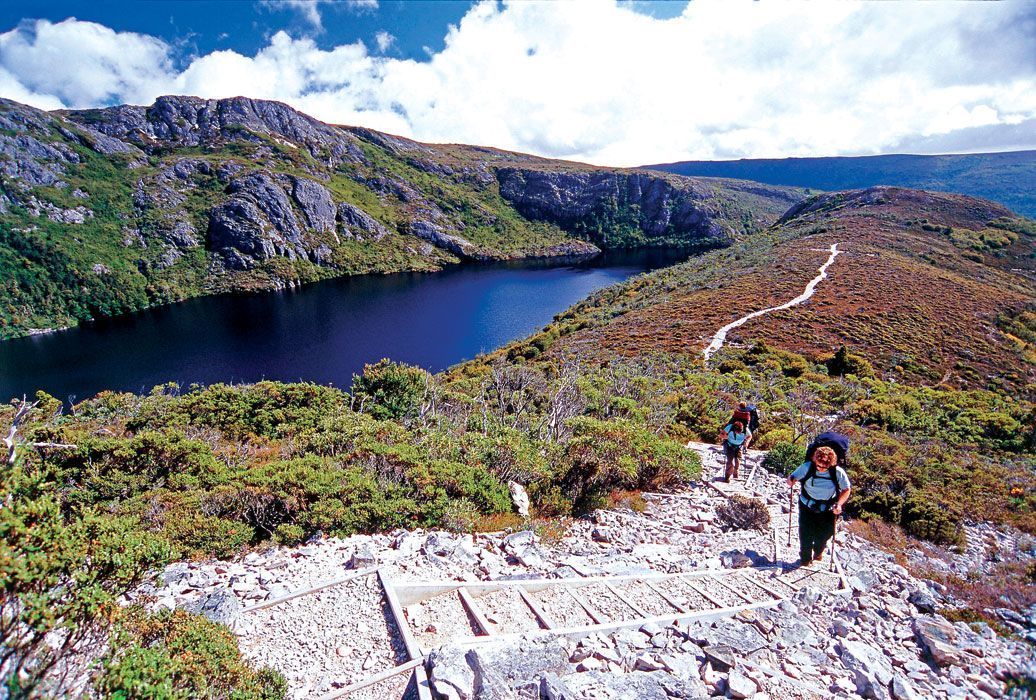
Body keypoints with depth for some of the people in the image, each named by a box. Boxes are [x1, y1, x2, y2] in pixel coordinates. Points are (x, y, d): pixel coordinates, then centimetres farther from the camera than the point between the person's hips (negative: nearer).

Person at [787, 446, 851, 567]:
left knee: (824, 534, 13)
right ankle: (805, 559, 26)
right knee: (806, 534, -1)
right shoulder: (807, 467, -17)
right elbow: (792, 477, -8)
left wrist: (839, 504, -18)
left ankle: (818, 552, 48)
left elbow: (846, 489, -3)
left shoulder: (838, 472, -16)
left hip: (827, 511, 1)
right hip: (807, 507, -1)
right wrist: (791, 481, -33)